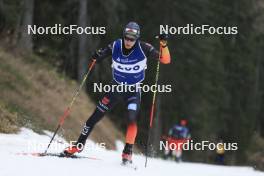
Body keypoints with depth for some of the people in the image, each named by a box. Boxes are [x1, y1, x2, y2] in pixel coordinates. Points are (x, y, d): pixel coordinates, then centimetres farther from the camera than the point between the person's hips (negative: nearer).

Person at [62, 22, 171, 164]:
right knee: (96, 116, 2)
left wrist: (163, 45, -38)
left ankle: (127, 153, -11)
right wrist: (97, 56, -26)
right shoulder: (116, 46, -15)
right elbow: (99, 56, -1)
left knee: (131, 119, -24)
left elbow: (165, 60, -20)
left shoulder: (143, 48, -19)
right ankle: (79, 145, 16)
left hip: (133, 91, -2)